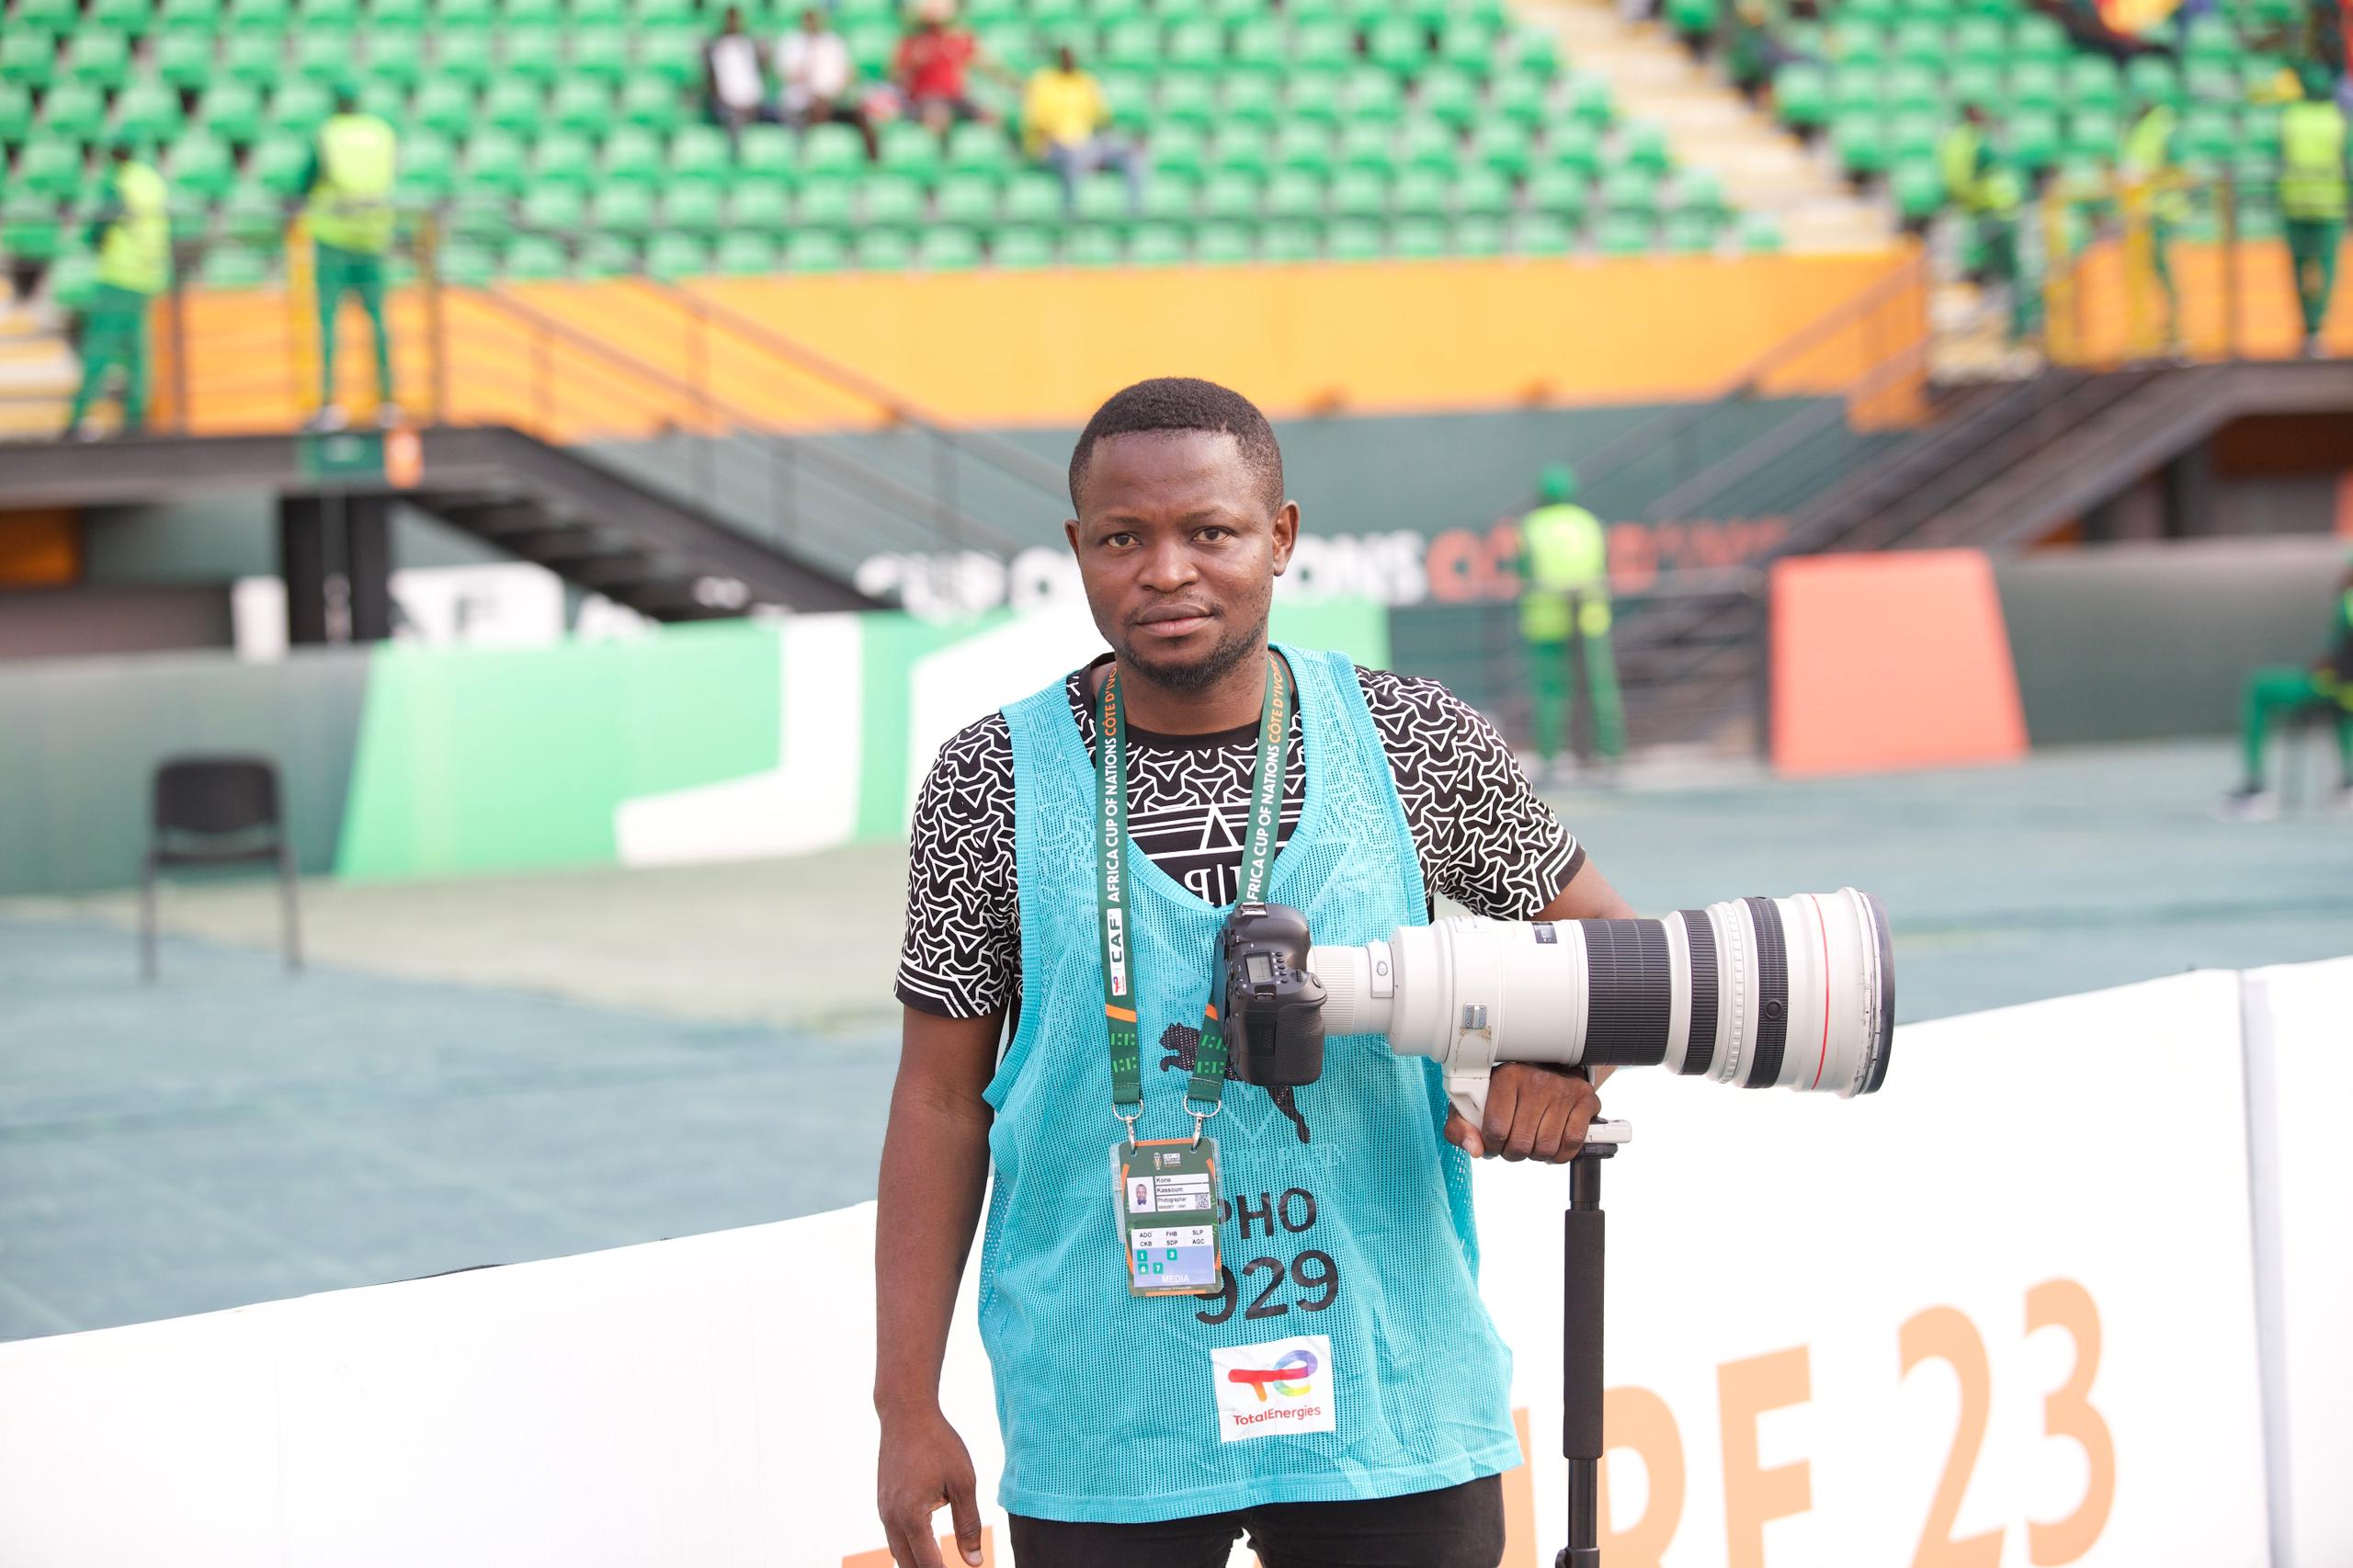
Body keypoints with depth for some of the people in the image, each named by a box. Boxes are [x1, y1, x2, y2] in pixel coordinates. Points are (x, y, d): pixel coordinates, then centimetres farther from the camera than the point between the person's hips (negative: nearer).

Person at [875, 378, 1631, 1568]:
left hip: (1394, 1415, 1)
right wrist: (907, 1406, -1)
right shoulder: (993, 788, -3)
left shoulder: (1412, 744, -1)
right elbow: (940, 1102, 1)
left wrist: (1570, 1048, -11)